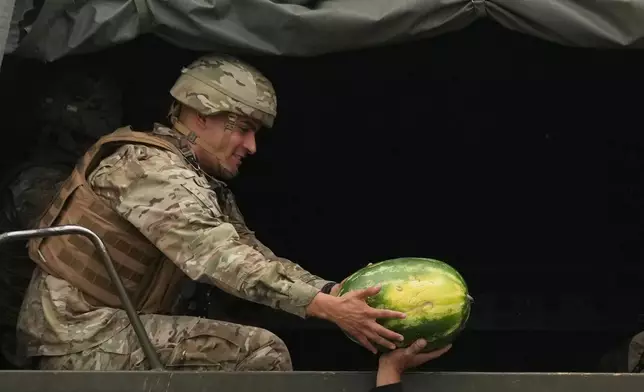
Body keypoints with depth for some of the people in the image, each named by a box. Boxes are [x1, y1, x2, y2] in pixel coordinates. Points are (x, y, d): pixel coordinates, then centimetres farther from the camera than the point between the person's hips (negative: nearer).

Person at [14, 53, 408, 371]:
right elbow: (223, 261, -30)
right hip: (83, 339, -9)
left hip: (114, 325, 9)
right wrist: (327, 307, -34)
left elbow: (255, 256, 3)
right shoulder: (151, 167, -20)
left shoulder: (206, 183, 10)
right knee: (262, 354, -17)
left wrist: (335, 291, -11)